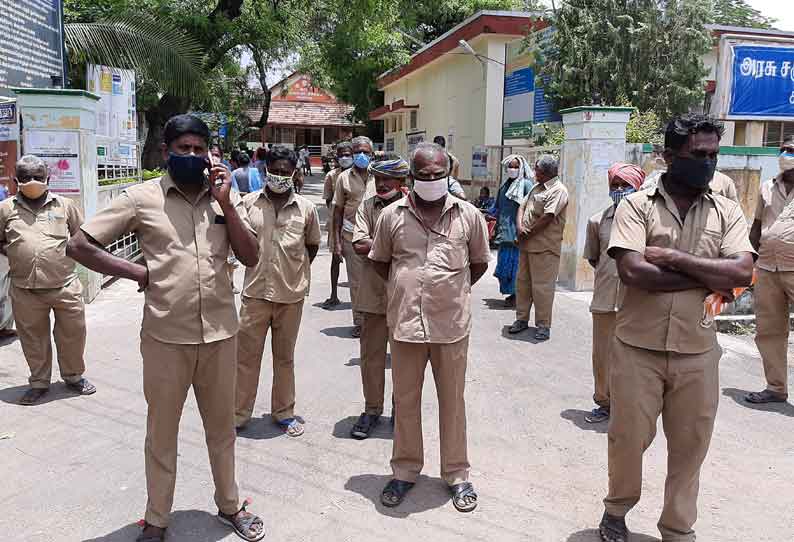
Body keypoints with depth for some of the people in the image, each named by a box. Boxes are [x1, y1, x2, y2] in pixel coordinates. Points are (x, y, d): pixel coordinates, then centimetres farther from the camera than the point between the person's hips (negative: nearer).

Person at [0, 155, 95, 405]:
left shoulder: (65, 205, 3)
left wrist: (68, 253, 3)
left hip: (65, 285, 0)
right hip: (25, 289, 1)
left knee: (73, 333, 10)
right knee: (33, 338, 12)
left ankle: (74, 376, 31)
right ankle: (39, 382, 29)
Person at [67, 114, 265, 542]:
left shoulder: (224, 196, 5)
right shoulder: (142, 197, -3)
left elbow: (250, 258, -2)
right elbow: (79, 245, -1)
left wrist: (224, 203, -10)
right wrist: (138, 272, -6)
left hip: (220, 333, 2)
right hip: (165, 336, -2)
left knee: (221, 426, 18)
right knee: (162, 432, 13)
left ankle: (229, 505, 37)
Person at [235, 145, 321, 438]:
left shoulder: (305, 208, -1)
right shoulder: (249, 202, -1)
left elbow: (312, 244, 13)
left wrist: (298, 271, 5)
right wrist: (254, 265, 1)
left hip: (291, 294, 0)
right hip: (256, 292, 0)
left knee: (284, 357, 14)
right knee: (246, 354, 6)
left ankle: (284, 412, 29)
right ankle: (240, 412, 21)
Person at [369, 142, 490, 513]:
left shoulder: (469, 215, 0)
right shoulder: (392, 215, 1)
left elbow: (479, 262, 12)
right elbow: (379, 261, 13)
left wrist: (453, 291, 6)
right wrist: (405, 289, 6)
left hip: (451, 323, -1)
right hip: (405, 321, 1)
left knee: (452, 401, 11)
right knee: (405, 401, 13)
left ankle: (456, 474, 27)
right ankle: (405, 470, 31)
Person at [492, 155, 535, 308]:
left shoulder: (526, 184, -5)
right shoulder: (505, 185, 15)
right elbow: (498, 207, 22)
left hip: (518, 232, -7)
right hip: (505, 232, 7)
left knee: (515, 262, -4)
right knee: (504, 261, 9)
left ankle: (517, 295, 4)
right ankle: (511, 292, 20)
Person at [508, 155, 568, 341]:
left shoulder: (558, 190, -10)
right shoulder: (537, 188, 18)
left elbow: (548, 217, -18)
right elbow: (522, 207, 15)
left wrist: (528, 234, -12)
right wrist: (519, 227, -3)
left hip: (545, 247, -9)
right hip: (526, 244, 9)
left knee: (542, 287, -4)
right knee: (522, 282, 13)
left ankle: (543, 325, 5)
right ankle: (522, 319, 24)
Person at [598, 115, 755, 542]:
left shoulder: (727, 212, 4)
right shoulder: (636, 205, -5)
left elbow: (742, 272, -11)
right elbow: (633, 271, -19)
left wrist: (673, 257, -16)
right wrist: (710, 278, -13)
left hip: (697, 351, 3)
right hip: (638, 347, -2)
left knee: (690, 444, 13)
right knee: (629, 437, 11)